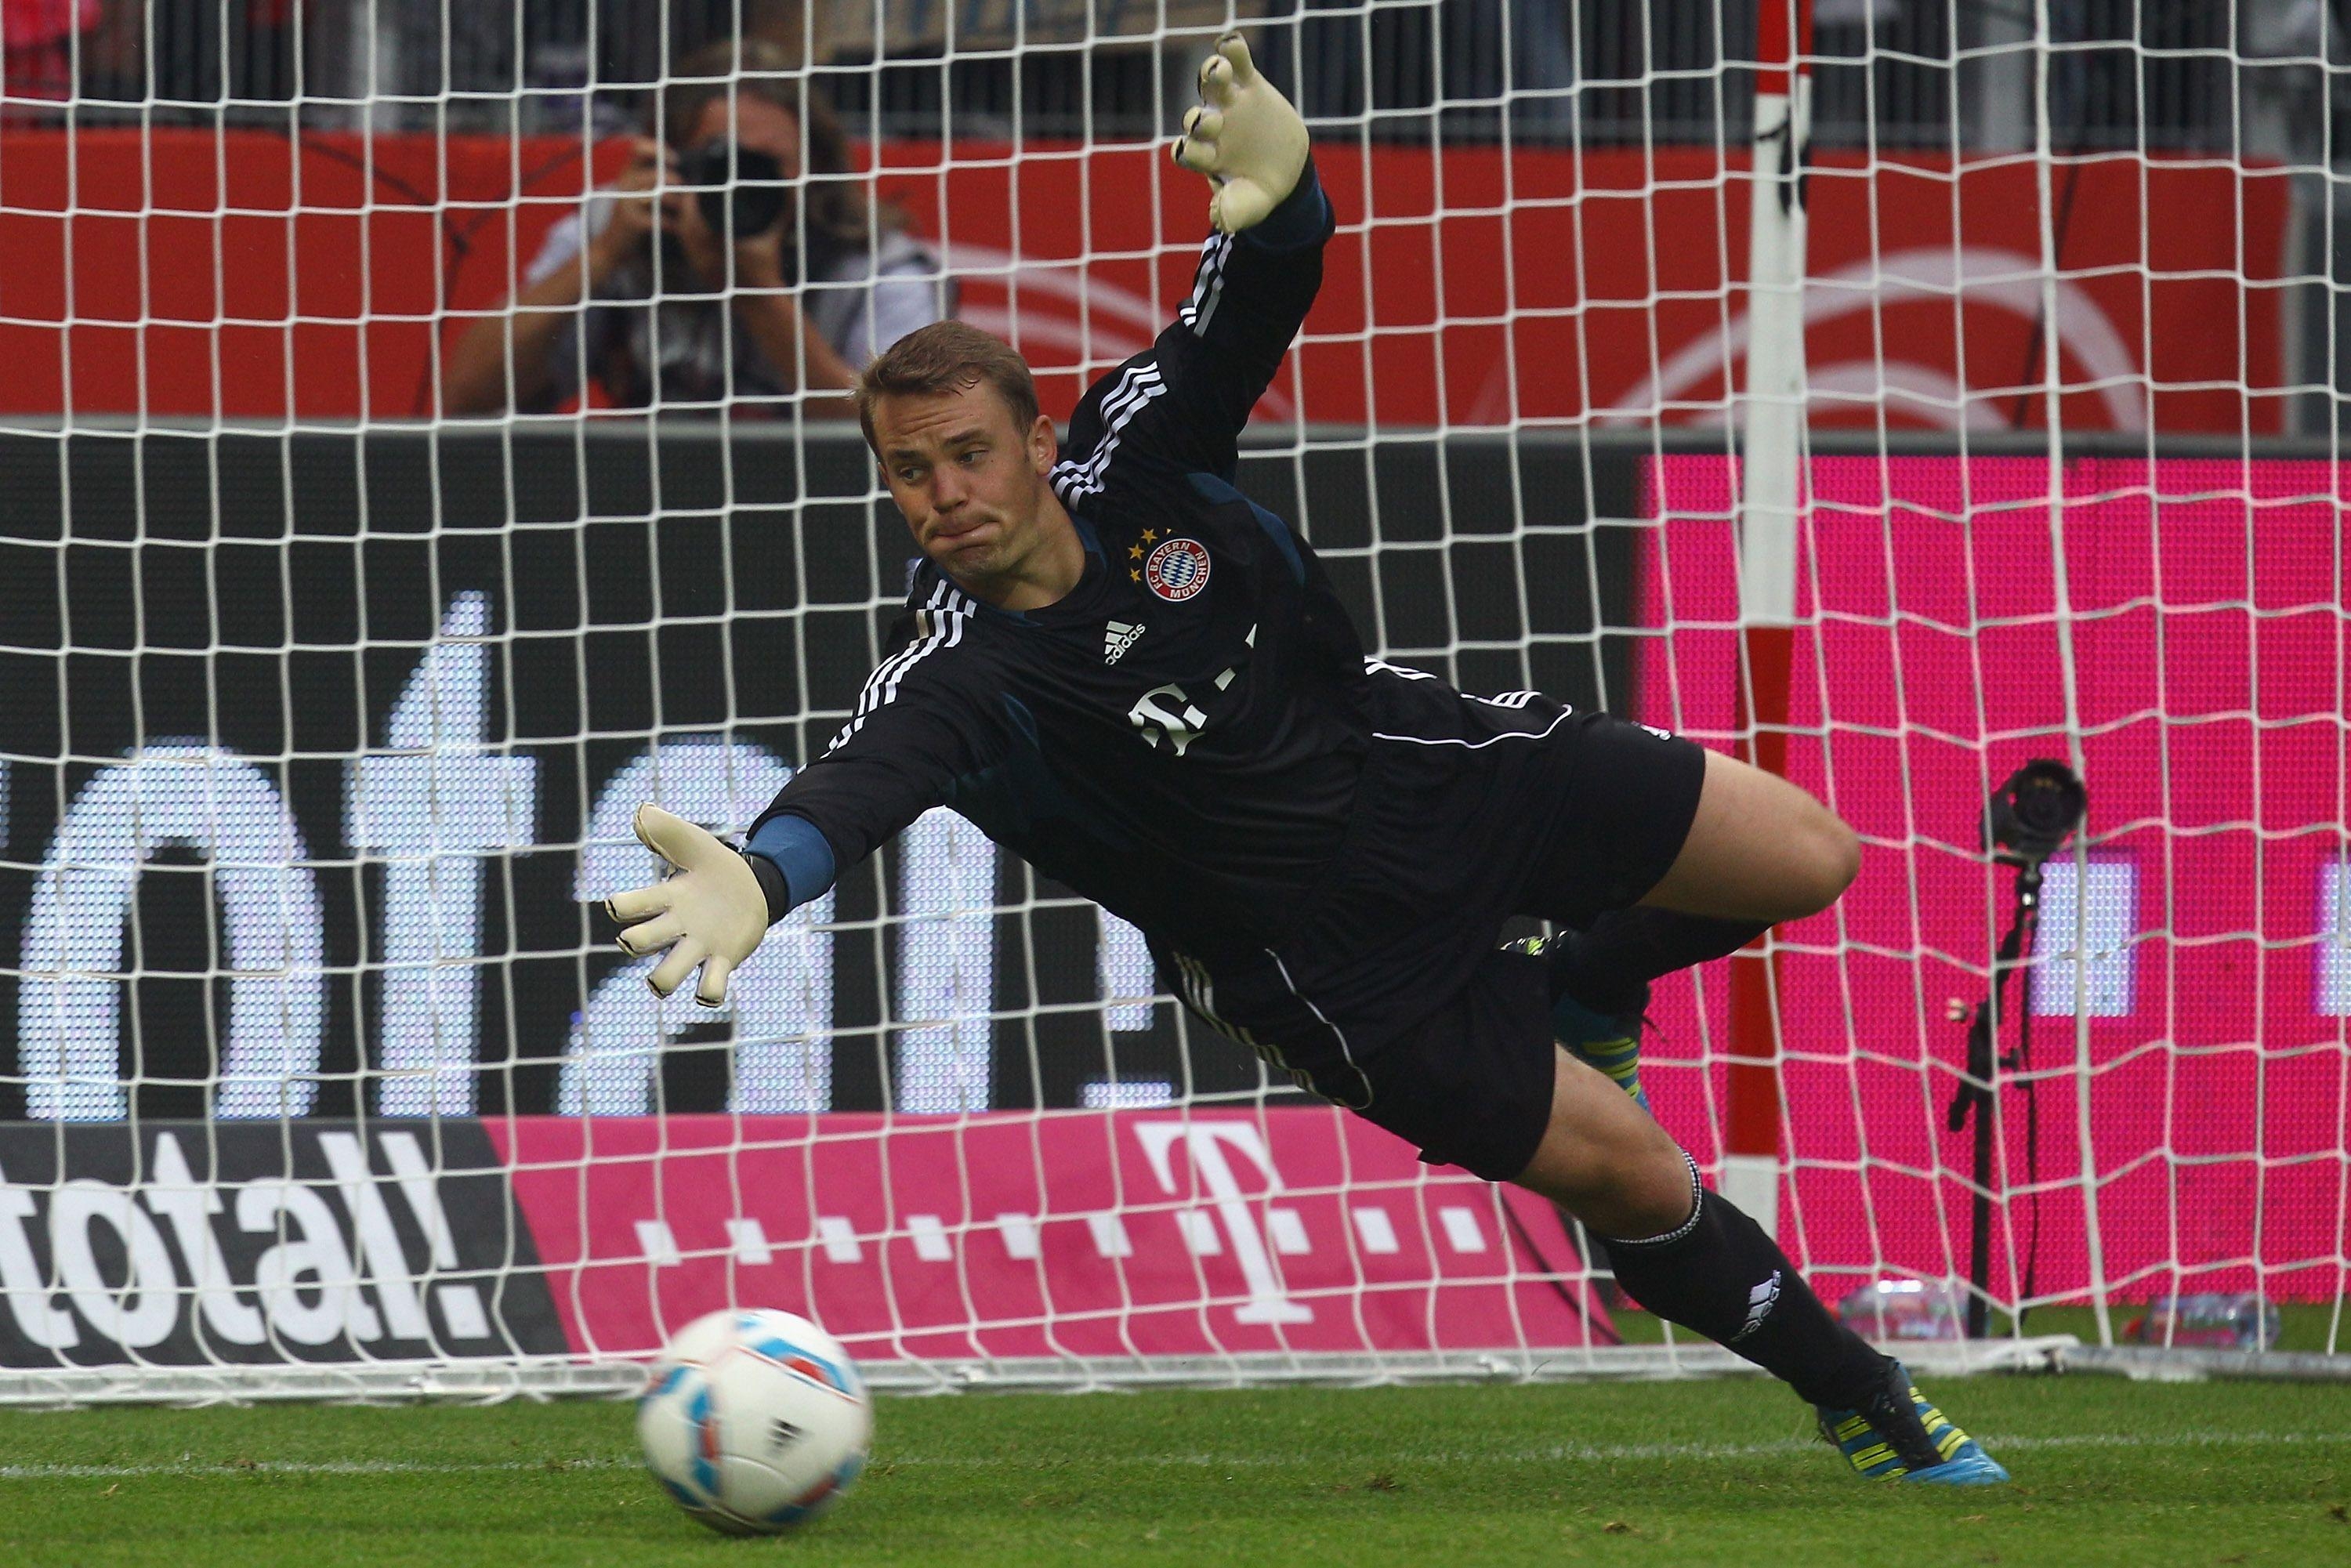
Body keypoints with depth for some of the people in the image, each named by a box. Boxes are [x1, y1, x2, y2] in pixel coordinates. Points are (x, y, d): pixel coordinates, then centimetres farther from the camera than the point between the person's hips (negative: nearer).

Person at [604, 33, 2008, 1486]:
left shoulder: (1132, 460, -16)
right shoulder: (955, 679, -27)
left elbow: (1255, 308, -24)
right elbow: (867, 777, -47)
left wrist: (1278, 191, -50)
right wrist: (757, 876, -71)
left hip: (1417, 761, 4)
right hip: (1324, 951, -4)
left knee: (1808, 861, 3)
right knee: (1631, 1173, -6)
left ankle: (1572, 995, 31)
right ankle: (1862, 1397, 18)